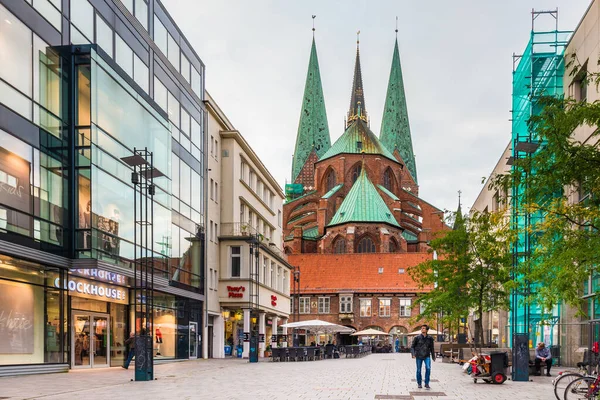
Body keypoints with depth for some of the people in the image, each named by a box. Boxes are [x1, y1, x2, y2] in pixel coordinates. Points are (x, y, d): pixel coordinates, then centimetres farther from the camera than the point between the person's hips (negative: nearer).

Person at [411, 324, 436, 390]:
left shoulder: (430, 338, 1)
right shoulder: (417, 337, -4)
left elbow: (431, 348, 14)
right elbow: (412, 347, 1)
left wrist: (433, 356, 18)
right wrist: (413, 354, -14)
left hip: (427, 356, 1)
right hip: (419, 356, -1)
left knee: (428, 368, -16)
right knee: (419, 370, 5)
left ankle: (427, 384, -5)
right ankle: (419, 384, 23)